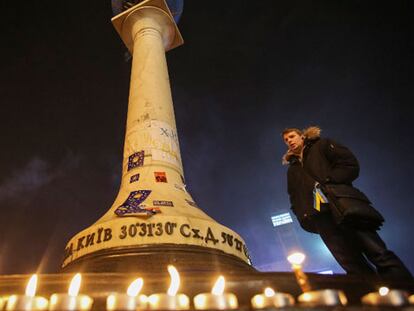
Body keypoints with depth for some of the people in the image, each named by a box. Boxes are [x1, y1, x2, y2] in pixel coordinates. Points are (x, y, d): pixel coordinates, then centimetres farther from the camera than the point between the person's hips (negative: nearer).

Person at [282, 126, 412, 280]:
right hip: (322, 219, 3)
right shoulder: (292, 170, 28)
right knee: (354, 266, -5)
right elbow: (295, 199, 20)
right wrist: (306, 219, 1)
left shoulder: (321, 145, 17)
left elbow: (350, 165, 3)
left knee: (378, 254, -11)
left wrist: (327, 182, -11)